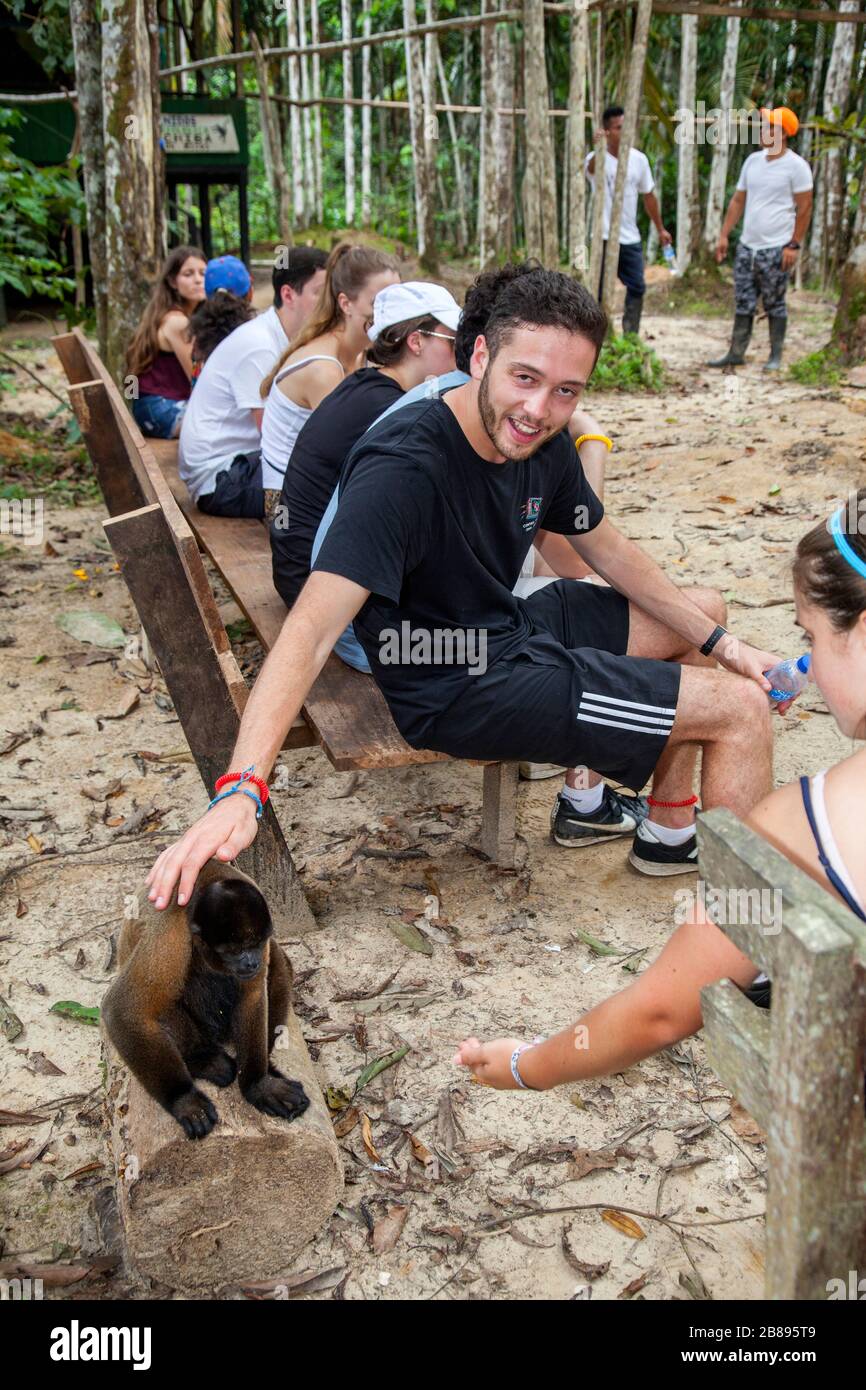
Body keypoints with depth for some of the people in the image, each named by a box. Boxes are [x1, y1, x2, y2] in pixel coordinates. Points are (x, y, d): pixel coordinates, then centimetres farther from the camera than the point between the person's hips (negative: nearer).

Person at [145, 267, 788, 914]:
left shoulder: (540, 443, -3)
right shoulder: (403, 467, -29)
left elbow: (607, 548, 13)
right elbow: (313, 628, -37)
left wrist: (719, 642, 13)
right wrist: (241, 790, -47)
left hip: (509, 627, 9)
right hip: (458, 690, -9)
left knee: (703, 609, 24)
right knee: (742, 709, -8)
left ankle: (670, 834, 30)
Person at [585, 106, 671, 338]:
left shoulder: (639, 159, 3)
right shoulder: (596, 159, -11)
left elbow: (648, 195, 14)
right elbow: (592, 167, -38)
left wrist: (660, 228, 17)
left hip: (631, 238, 4)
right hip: (604, 238, -4)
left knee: (637, 288, 8)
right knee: (598, 291, -1)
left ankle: (630, 338, 21)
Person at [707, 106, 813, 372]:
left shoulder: (796, 166, -8)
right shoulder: (752, 161, 11)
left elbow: (804, 208, -8)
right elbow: (738, 201, 14)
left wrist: (794, 245, -12)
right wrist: (724, 235, 8)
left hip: (776, 249, -6)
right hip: (747, 246, 6)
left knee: (774, 305, 2)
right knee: (743, 303, 7)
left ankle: (775, 357, 12)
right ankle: (736, 353, 13)